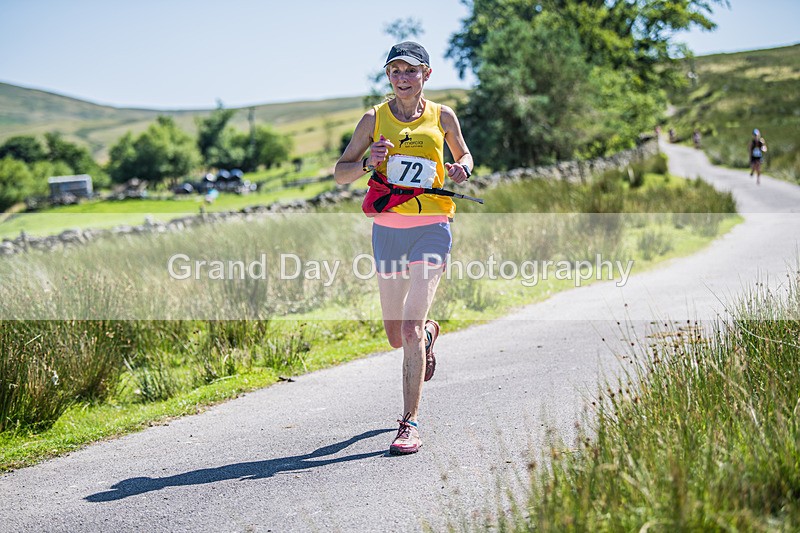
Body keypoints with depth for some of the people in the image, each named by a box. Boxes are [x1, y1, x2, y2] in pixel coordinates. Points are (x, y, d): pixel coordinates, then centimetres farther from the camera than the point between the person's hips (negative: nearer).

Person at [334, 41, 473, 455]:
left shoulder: (442, 117, 4)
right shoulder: (374, 119, 3)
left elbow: (463, 154, 21)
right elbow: (340, 173, 6)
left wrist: (463, 170, -2)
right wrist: (369, 162, -15)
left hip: (431, 227, -2)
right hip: (387, 228, 2)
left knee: (411, 329, -16)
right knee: (396, 337, 12)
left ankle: (410, 424, -8)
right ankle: (429, 332, 50)